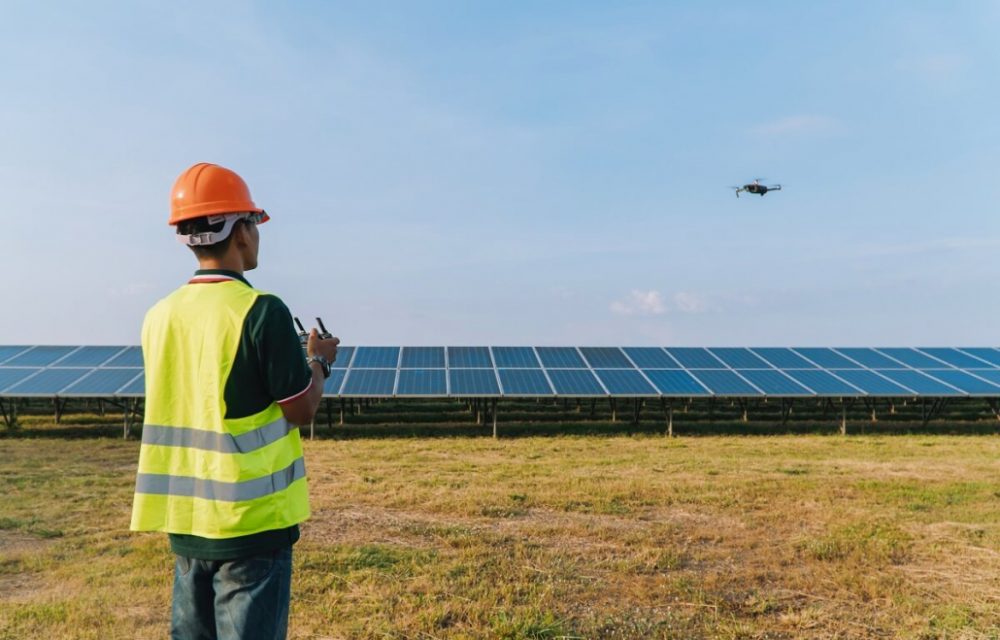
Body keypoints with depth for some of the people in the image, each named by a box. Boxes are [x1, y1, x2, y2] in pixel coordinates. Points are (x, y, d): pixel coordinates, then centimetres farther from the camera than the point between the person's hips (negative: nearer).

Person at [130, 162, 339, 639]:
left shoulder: (160, 316, 3)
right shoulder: (261, 311, -17)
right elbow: (301, 410, -11)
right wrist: (317, 361, 7)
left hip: (185, 521, 7)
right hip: (251, 520, -6)